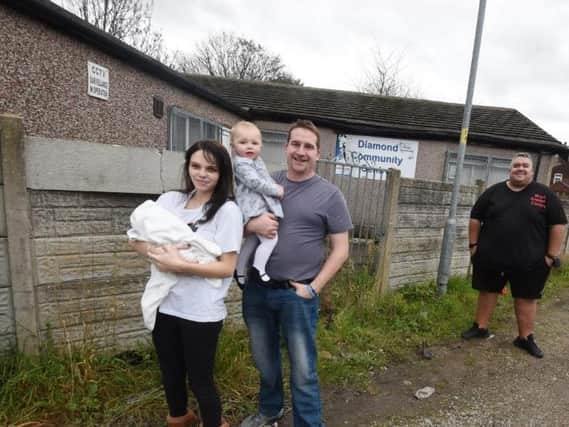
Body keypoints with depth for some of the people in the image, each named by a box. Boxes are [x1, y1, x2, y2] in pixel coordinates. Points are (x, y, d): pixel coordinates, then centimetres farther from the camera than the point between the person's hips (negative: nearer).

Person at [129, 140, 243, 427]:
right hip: (165, 305, 6)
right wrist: (154, 252, -15)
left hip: (201, 312, -5)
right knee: (171, 374, 25)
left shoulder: (227, 210, -13)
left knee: (200, 380, 12)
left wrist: (180, 265, -24)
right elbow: (136, 239, 5)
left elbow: (227, 267, -16)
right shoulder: (169, 200, 2)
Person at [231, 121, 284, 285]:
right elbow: (255, 183, -21)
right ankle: (259, 270, -10)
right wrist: (276, 191, -13)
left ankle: (240, 271, 29)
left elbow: (265, 180, 30)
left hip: (260, 208, 10)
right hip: (255, 209, -10)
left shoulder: (256, 161, 19)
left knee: (252, 241, 18)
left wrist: (275, 187, 12)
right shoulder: (241, 163, -13)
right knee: (270, 238, -15)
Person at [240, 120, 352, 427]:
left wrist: (313, 288, -11)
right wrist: (252, 224, -14)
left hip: (297, 294, -4)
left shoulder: (329, 195, -4)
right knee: (264, 360, 23)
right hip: (256, 289, 4)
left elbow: (340, 249, -3)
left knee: (303, 371, 7)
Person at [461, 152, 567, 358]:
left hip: (529, 261, -1)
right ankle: (481, 327, 26)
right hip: (490, 257, 1)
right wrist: (473, 245, 2)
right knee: (487, 291, 11)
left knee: (526, 297, 10)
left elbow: (558, 224, -1)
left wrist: (551, 255, -5)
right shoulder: (494, 192, 2)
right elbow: (475, 218, 6)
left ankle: (525, 337, 24)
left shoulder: (545, 194, -1)